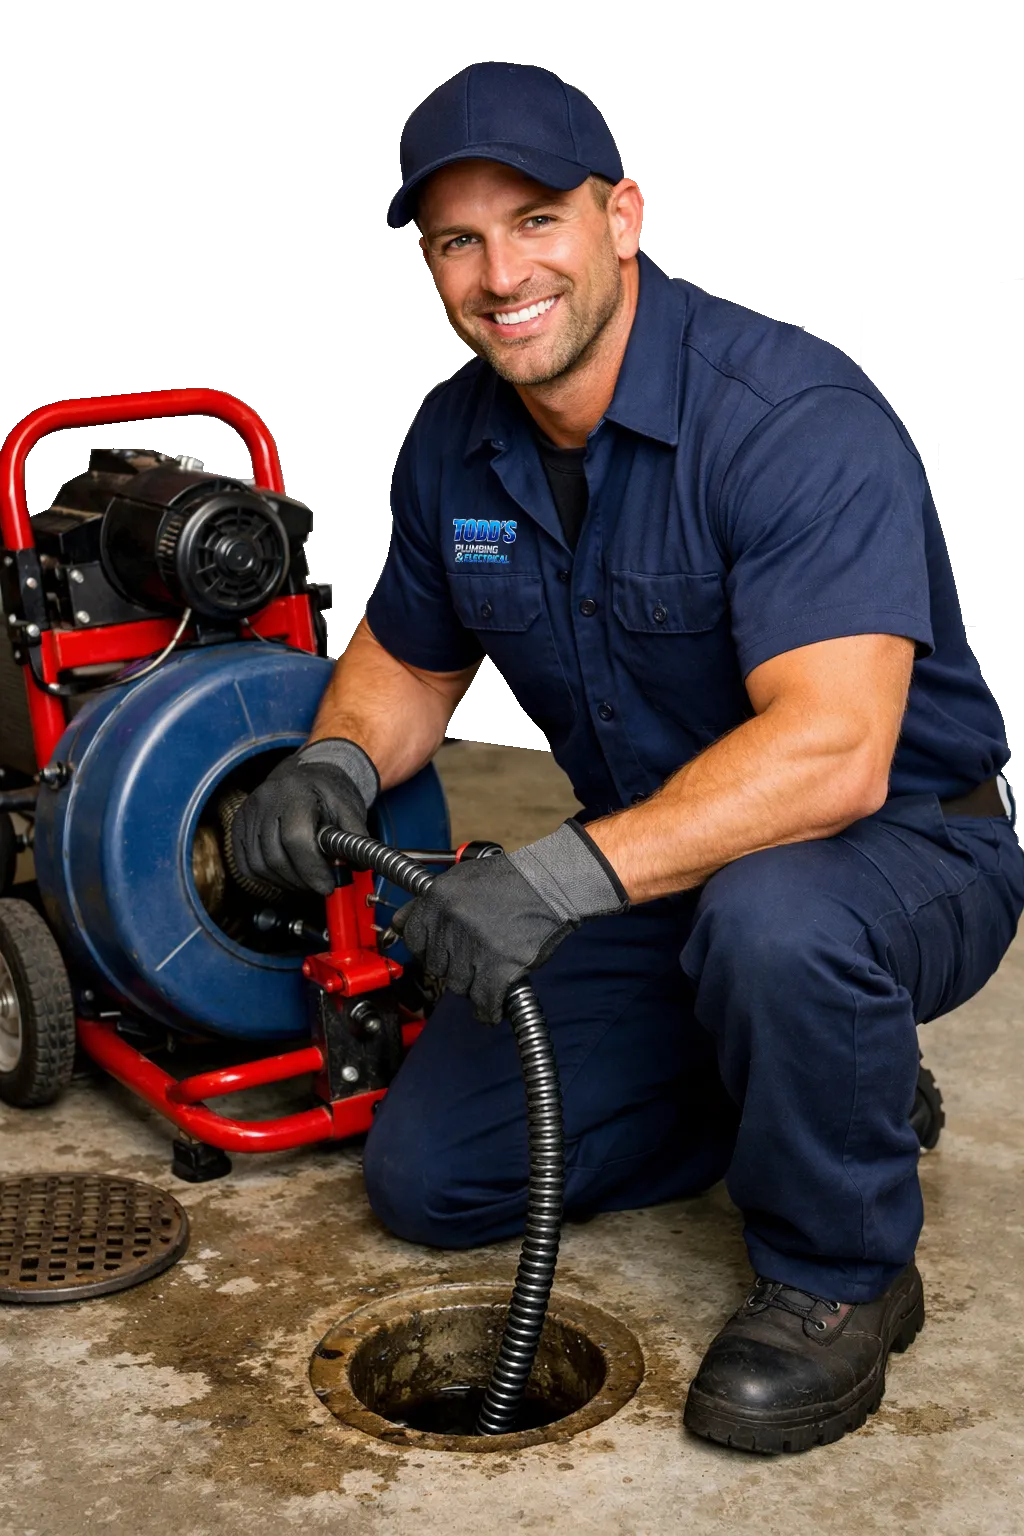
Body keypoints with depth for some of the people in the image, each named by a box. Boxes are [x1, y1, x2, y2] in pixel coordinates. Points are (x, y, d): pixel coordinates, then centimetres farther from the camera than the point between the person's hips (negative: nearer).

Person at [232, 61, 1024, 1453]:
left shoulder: (796, 418, -26)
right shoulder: (456, 441, -3)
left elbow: (833, 751, -37)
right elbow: (408, 658, 11)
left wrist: (569, 873, -46)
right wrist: (338, 763, -11)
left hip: (903, 853, -6)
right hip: (660, 867, 7)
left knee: (768, 916, -42)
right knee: (428, 1176, 4)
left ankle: (841, 1276, -10)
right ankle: (832, 1081, 18)